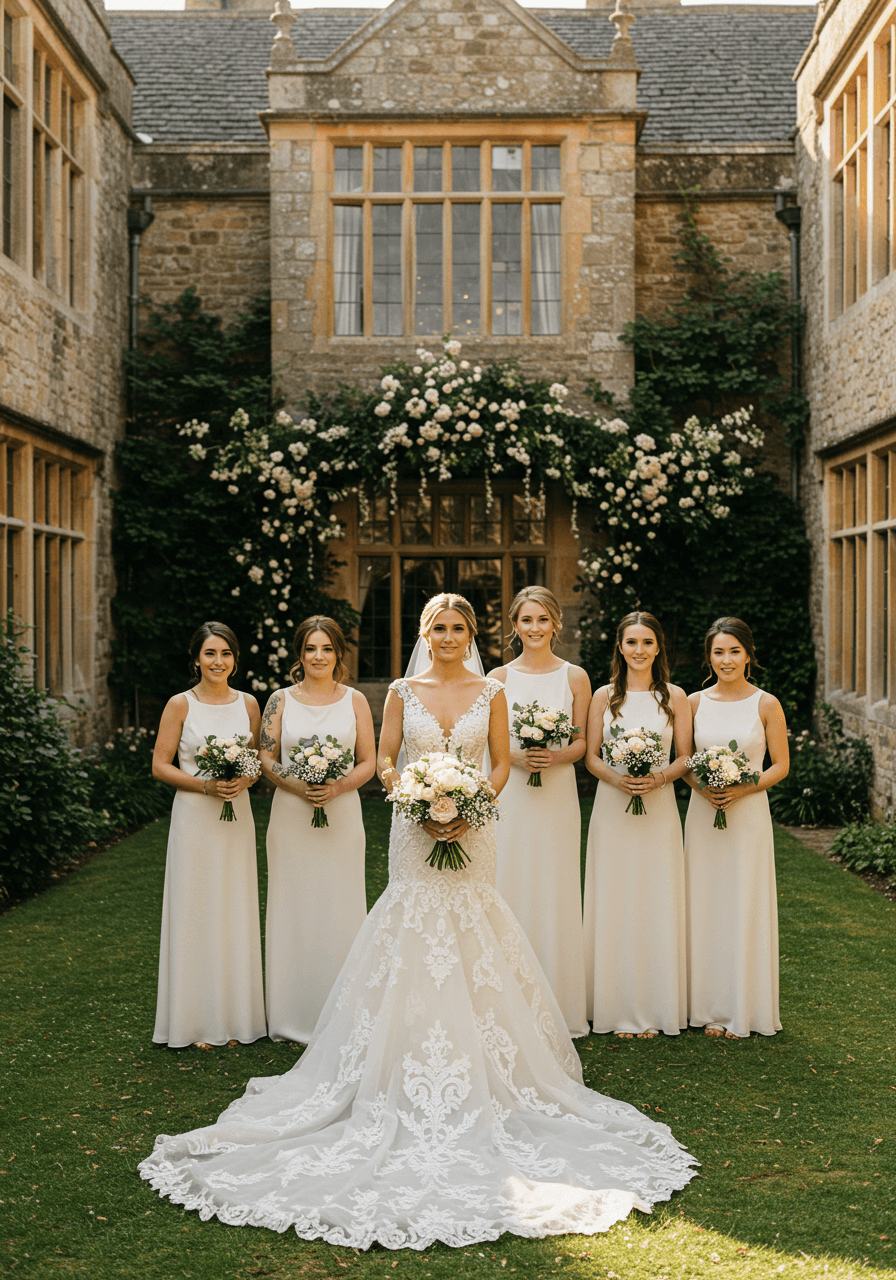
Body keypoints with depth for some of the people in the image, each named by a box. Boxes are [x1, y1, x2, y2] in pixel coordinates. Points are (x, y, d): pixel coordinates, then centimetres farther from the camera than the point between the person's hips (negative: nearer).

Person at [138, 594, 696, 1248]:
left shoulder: (491, 693, 3)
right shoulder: (404, 692, 3)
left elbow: (501, 764, 5)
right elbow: (385, 761, 3)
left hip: (472, 831, 0)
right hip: (415, 830, 0)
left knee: (470, 943, 3)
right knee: (414, 944, 2)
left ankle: (474, 1070, 14)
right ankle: (417, 1077, 11)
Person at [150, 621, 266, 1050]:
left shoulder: (248, 704, 6)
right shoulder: (181, 705, -3)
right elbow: (160, 765, -3)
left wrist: (246, 778, -8)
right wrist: (204, 785, -16)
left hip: (237, 816, 3)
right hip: (193, 817, -3)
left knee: (235, 912, 7)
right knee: (195, 912, 0)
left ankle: (234, 1017, 17)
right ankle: (196, 1021, 9)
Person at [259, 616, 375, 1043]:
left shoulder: (355, 700, 5)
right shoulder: (281, 700, 5)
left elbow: (368, 762, 3)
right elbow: (267, 759, 3)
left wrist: (337, 787, -14)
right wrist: (297, 787, -14)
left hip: (342, 816, 0)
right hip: (291, 817, 0)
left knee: (340, 909, 2)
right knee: (292, 908, 4)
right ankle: (292, 1017, 13)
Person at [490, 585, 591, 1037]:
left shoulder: (575, 677, 5)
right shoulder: (499, 677, 5)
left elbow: (581, 742, 7)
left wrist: (557, 755, -13)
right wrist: (517, 756, -12)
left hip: (557, 793, 0)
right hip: (508, 794, 0)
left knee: (554, 893, 2)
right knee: (509, 889, 0)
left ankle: (557, 1006, 13)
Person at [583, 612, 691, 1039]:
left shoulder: (674, 697, 4)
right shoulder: (604, 696, 4)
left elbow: (685, 757, 5)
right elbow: (590, 755, 4)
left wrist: (659, 778, -14)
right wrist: (617, 778, -15)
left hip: (659, 808, 0)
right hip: (612, 809, 0)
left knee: (657, 904, 2)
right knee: (614, 904, 2)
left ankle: (655, 1009, 12)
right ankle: (619, 1008, 10)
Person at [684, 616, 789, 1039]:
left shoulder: (766, 704, -2)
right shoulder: (694, 703, 4)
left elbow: (780, 765, 0)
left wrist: (743, 789, -14)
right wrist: (701, 787, -10)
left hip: (749, 814, -2)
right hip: (703, 814, 2)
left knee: (745, 908, 2)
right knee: (705, 906, 5)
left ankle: (745, 1008, 13)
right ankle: (710, 1007, 14)